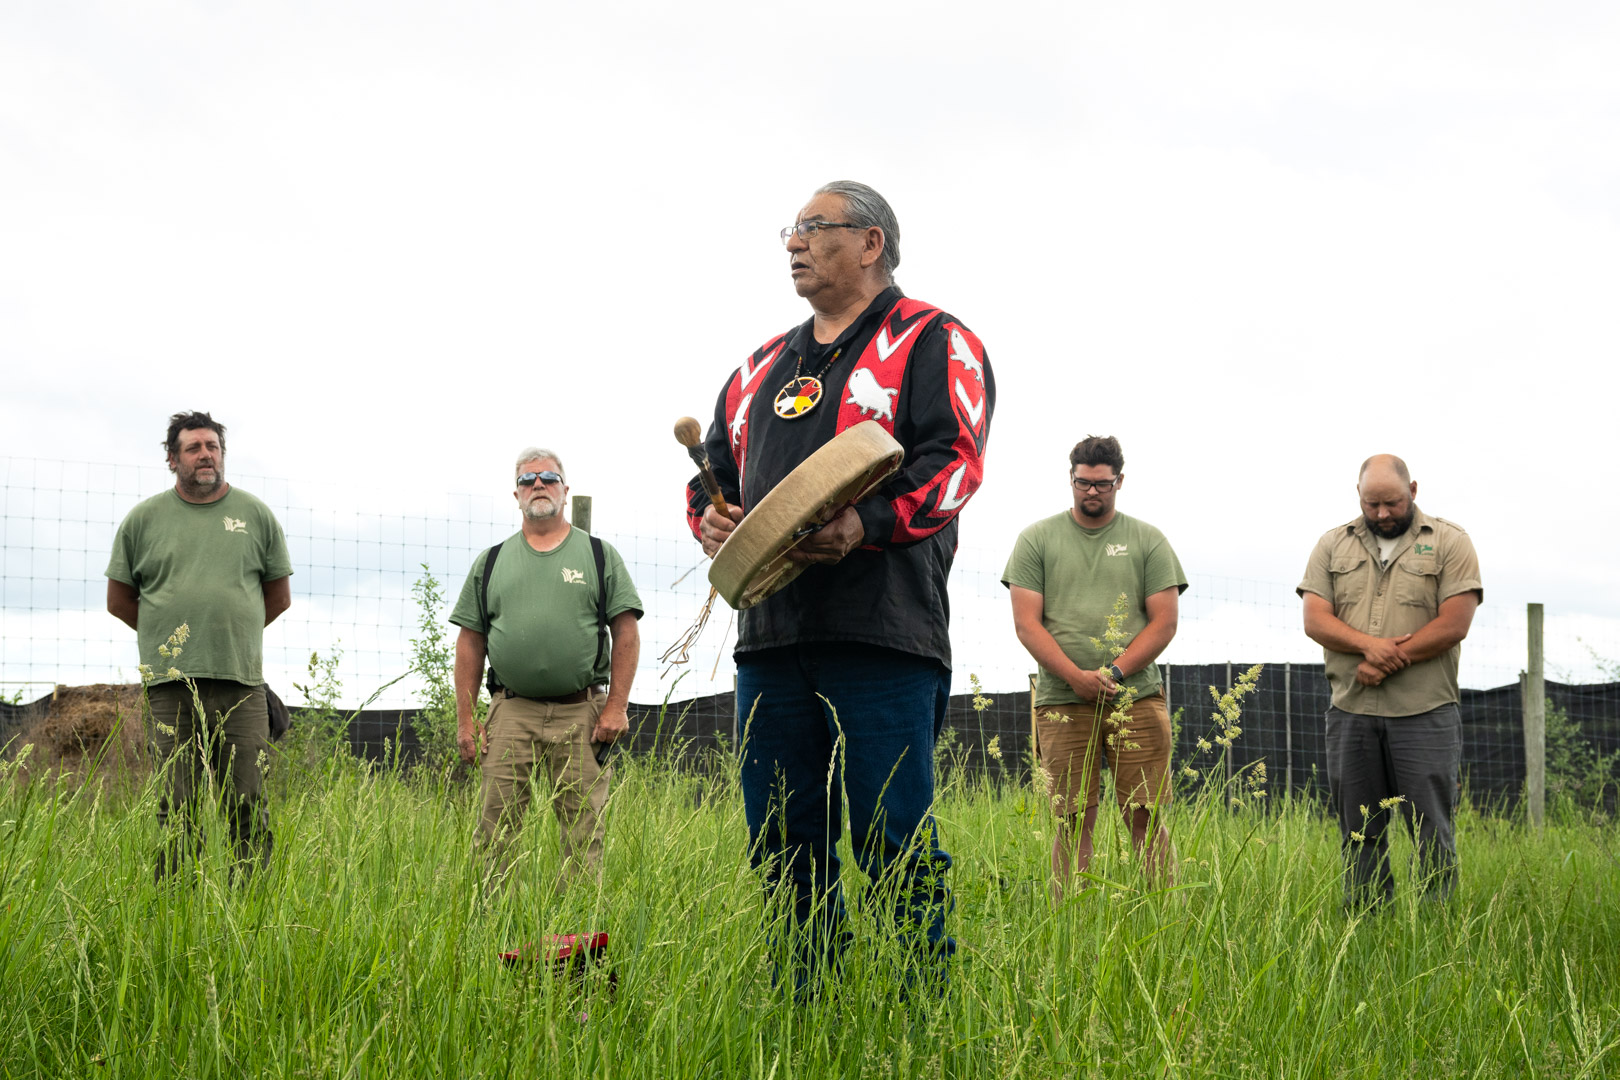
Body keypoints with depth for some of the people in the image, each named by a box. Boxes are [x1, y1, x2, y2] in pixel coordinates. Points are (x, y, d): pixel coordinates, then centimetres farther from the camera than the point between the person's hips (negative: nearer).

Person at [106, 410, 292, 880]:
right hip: (170, 683, 0)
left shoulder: (255, 515, 9)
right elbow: (119, 599, 15)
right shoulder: (143, 519, 8)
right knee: (177, 810, 1)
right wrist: (171, 639, 14)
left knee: (248, 806, -3)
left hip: (240, 683, 0)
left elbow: (279, 596, 17)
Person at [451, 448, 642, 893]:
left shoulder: (599, 555, 9)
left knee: (584, 832, -4)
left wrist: (616, 706, -6)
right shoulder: (491, 562, 14)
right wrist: (465, 719, 5)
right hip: (511, 710, 2)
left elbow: (625, 632, 4)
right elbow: (470, 642, 13)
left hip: (582, 712, -1)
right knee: (496, 830, -4)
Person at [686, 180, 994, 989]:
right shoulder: (761, 367, 25)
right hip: (770, 628, 7)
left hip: (881, 631, -7)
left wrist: (870, 523, -25)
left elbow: (954, 460, -9)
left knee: (892, 834, -9)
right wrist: (710, 516, 5)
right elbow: (714, 467, 28)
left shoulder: (931, 343, 4)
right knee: (781, 842, 7)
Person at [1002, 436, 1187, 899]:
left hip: (1137, 699, 0)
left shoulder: (1148, 540, 11)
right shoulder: (1037, 539, 10)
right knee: (1073, 821, -2)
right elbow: (1026, 622, 3)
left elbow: (1164, 621, 5)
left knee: (1147, 817, -5)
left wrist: (1114, 673, -9)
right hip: (1062, 701, 0)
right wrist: (1076, 677, -11)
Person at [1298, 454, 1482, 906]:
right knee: (1359, 833, 6)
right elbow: (1315, 619, 2)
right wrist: (1368, 644, -15)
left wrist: (1388, 660, -11)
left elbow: (1454, 624, -7)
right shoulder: (1333, 545, 12)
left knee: (1431, 830, -5)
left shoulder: (1449, 542, 3)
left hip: (1424, 714, -3)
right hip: (1351, 712, 3)